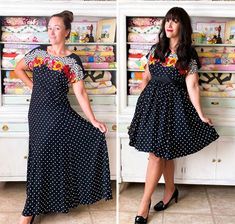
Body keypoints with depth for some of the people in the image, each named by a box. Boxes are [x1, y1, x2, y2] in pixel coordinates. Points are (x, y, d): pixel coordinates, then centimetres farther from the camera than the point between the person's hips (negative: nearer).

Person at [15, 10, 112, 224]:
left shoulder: (73, 61, -3)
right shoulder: (38, 53, 3)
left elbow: (80, 93, -4)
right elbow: (18, 69, 19)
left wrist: (93, 120, -9)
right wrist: (35, 87, 9)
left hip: (60, 113, 0)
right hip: (39, 114, 1)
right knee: (41, 158, 1)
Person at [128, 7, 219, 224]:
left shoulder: (189, 55, -5)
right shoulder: (156, 49, 7)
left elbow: (192, 86, -8)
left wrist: (201, 115, -12)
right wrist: (144, 102, 14)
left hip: (172, 104, -4)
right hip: (152, 101, 4)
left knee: (157, 153, -6)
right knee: (164, 151, 12)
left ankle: (145, 203, 2)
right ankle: (171, 190, 32)